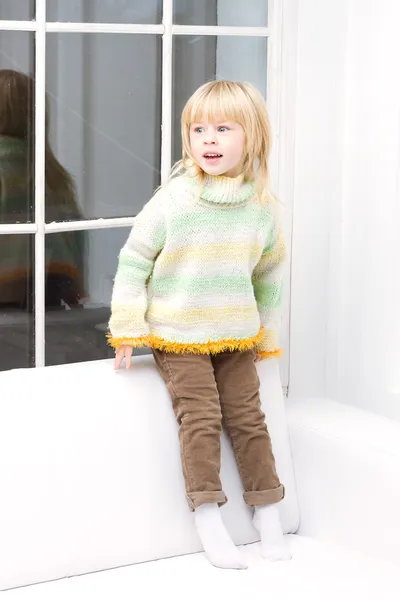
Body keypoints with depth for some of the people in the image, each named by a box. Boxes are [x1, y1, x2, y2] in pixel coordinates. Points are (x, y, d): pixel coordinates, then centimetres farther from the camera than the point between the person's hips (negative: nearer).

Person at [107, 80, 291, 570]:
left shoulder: (263, 207, -1)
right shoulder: (173, 200, -12)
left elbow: (269, 277, 11)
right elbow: (134, 260, -5)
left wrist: (267, 338, 15)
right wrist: (127, 327, -7)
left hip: (236, 336, 3)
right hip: (178, 335, -3)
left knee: (247, 416, 4)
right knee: (200, 418, -10)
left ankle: (267, 513, 15)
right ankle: (208, 521, -4)